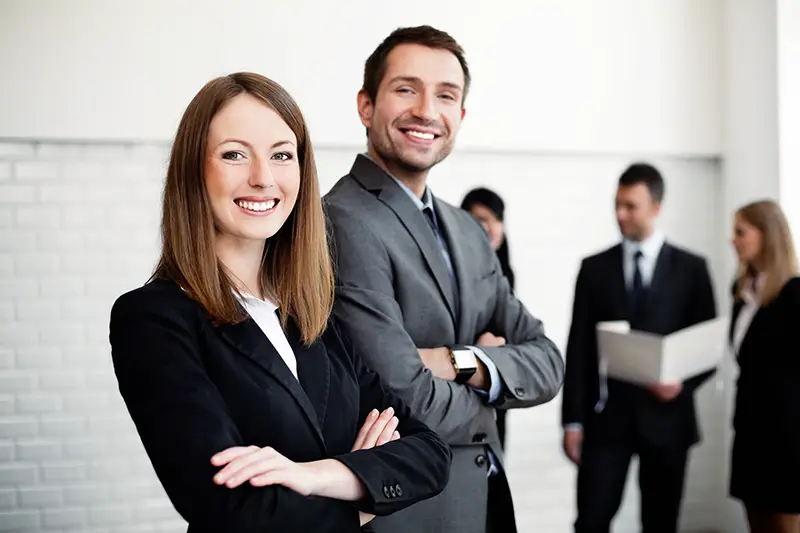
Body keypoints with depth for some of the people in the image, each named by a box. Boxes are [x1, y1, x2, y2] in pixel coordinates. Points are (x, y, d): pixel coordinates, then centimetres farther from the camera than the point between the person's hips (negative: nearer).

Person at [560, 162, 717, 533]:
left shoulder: (691, 269, 4)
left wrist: (684, 383, -14)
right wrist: (572, 419, -3)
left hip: (665, 417, 0)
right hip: (607, 415, 0)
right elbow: (578, 348, 3)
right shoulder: (594, 268, 6)